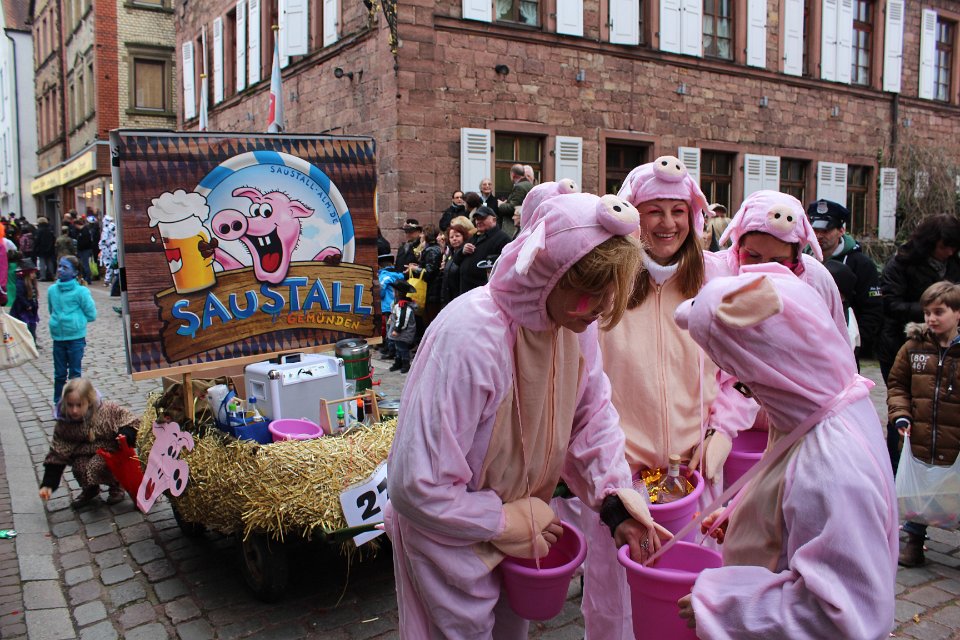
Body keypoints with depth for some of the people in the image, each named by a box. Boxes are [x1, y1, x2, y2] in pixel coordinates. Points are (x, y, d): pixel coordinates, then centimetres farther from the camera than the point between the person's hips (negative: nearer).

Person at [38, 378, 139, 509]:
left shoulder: (108, 410, -20)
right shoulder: (64, 424, -12)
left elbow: (132, 422, -10)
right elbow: (56, 456, -8)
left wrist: (124, 436, -32)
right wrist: (48, 484, -17)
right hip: (85, 454, 3)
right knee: (79, 467, -26)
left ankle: (115, 486, 3)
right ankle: (90, 490, 9)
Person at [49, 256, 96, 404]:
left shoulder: (81, 291, -11)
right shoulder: (52, 290, 3)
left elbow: (91, 315, -5)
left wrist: (76, 320, -3)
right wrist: (60, 320, 7)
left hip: (76, 338, -4)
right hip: (58, 337, 4)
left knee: (75, 374, 6)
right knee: (59, 374, 12)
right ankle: (58, 404, 23)